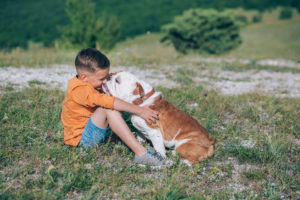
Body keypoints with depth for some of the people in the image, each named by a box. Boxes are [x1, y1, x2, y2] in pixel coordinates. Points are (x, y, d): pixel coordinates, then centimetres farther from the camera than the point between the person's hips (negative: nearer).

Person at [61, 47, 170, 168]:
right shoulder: (79, 90, -27)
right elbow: (107, 101, -36)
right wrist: (139, 110, -36)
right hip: (81, 138, -10)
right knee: (109, 108, -33)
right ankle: (141, 153, -39)